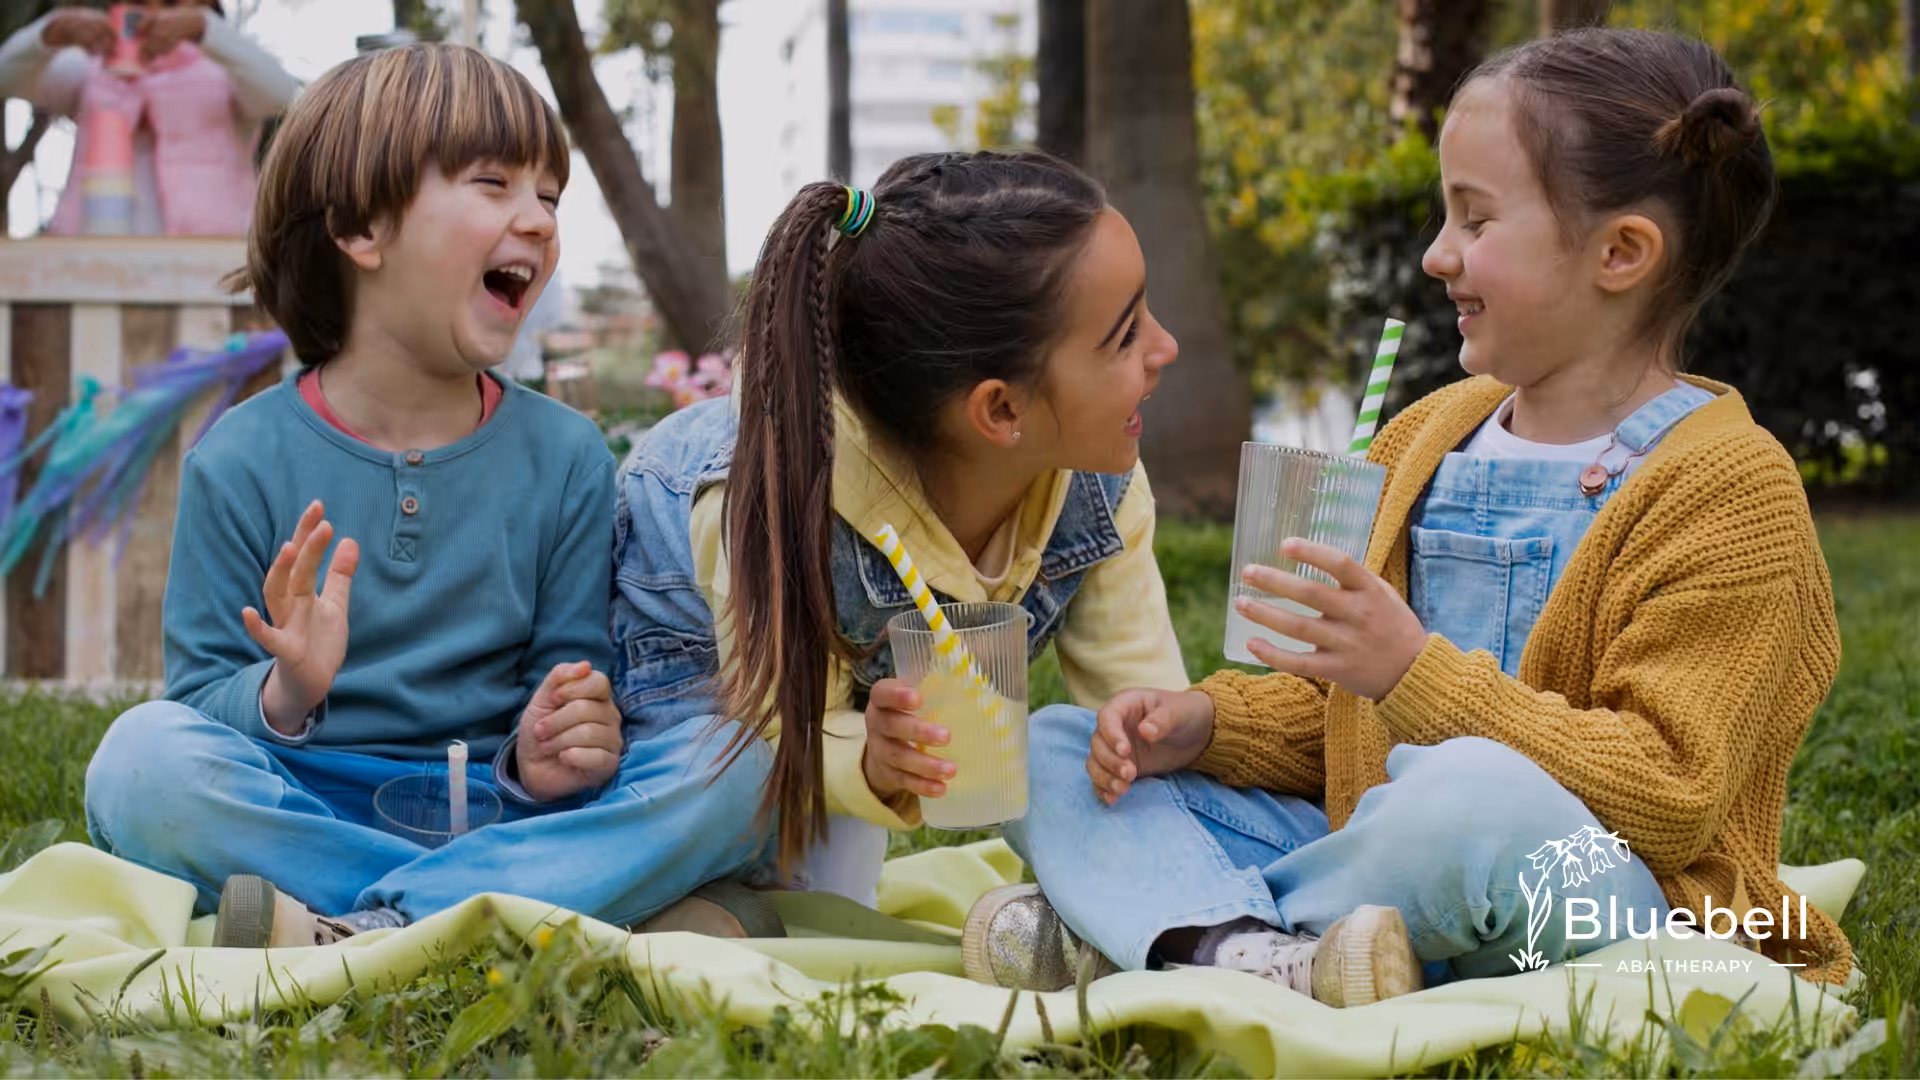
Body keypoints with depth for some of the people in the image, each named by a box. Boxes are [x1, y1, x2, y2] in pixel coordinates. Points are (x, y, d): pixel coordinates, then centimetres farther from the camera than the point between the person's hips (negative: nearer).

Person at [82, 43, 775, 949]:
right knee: (144, 756, -32)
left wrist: (544, 756, -17)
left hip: (496, 806, 3)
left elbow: (572, 673, 7)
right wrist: (284, 694, -24)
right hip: (308, 813, -2)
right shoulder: (244, 461, 0)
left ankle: (339, 940, -33)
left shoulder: (567, 457, 6)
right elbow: (199, 694, 0)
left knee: (740, 765, -24)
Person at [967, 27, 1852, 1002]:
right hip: (1373, 845, 8)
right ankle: (1258, 956, -28)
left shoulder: (1731, 489, -9)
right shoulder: (1424, 437, 16)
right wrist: (1203, 723, 1)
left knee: (1477, 795, -42)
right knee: (1054, 749, 2)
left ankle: (1146, 931, -19)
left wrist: (1418, 674, -26)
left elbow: (1669, 795, -19)